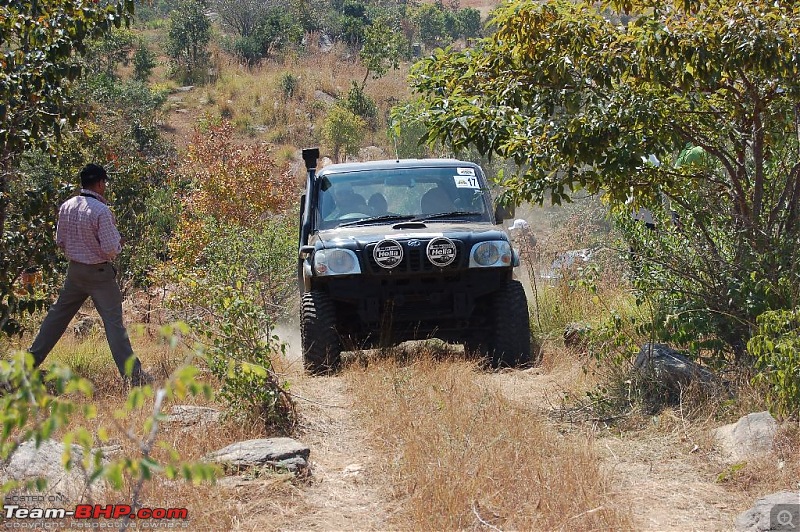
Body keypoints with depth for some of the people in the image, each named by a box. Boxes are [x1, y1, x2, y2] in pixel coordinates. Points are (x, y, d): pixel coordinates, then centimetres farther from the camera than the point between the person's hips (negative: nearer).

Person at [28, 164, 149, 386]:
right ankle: (133, 374, -7)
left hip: (74, 270, 6)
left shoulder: (66, 207, 0)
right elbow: (110, 249, -19)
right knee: (114, 322, -6)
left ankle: (32, 358, 26)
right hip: (99, 273, -6)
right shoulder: (101, 211, -20)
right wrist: (118, 242, 2)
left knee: (58, 315, 19)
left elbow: (60, 241, 10)